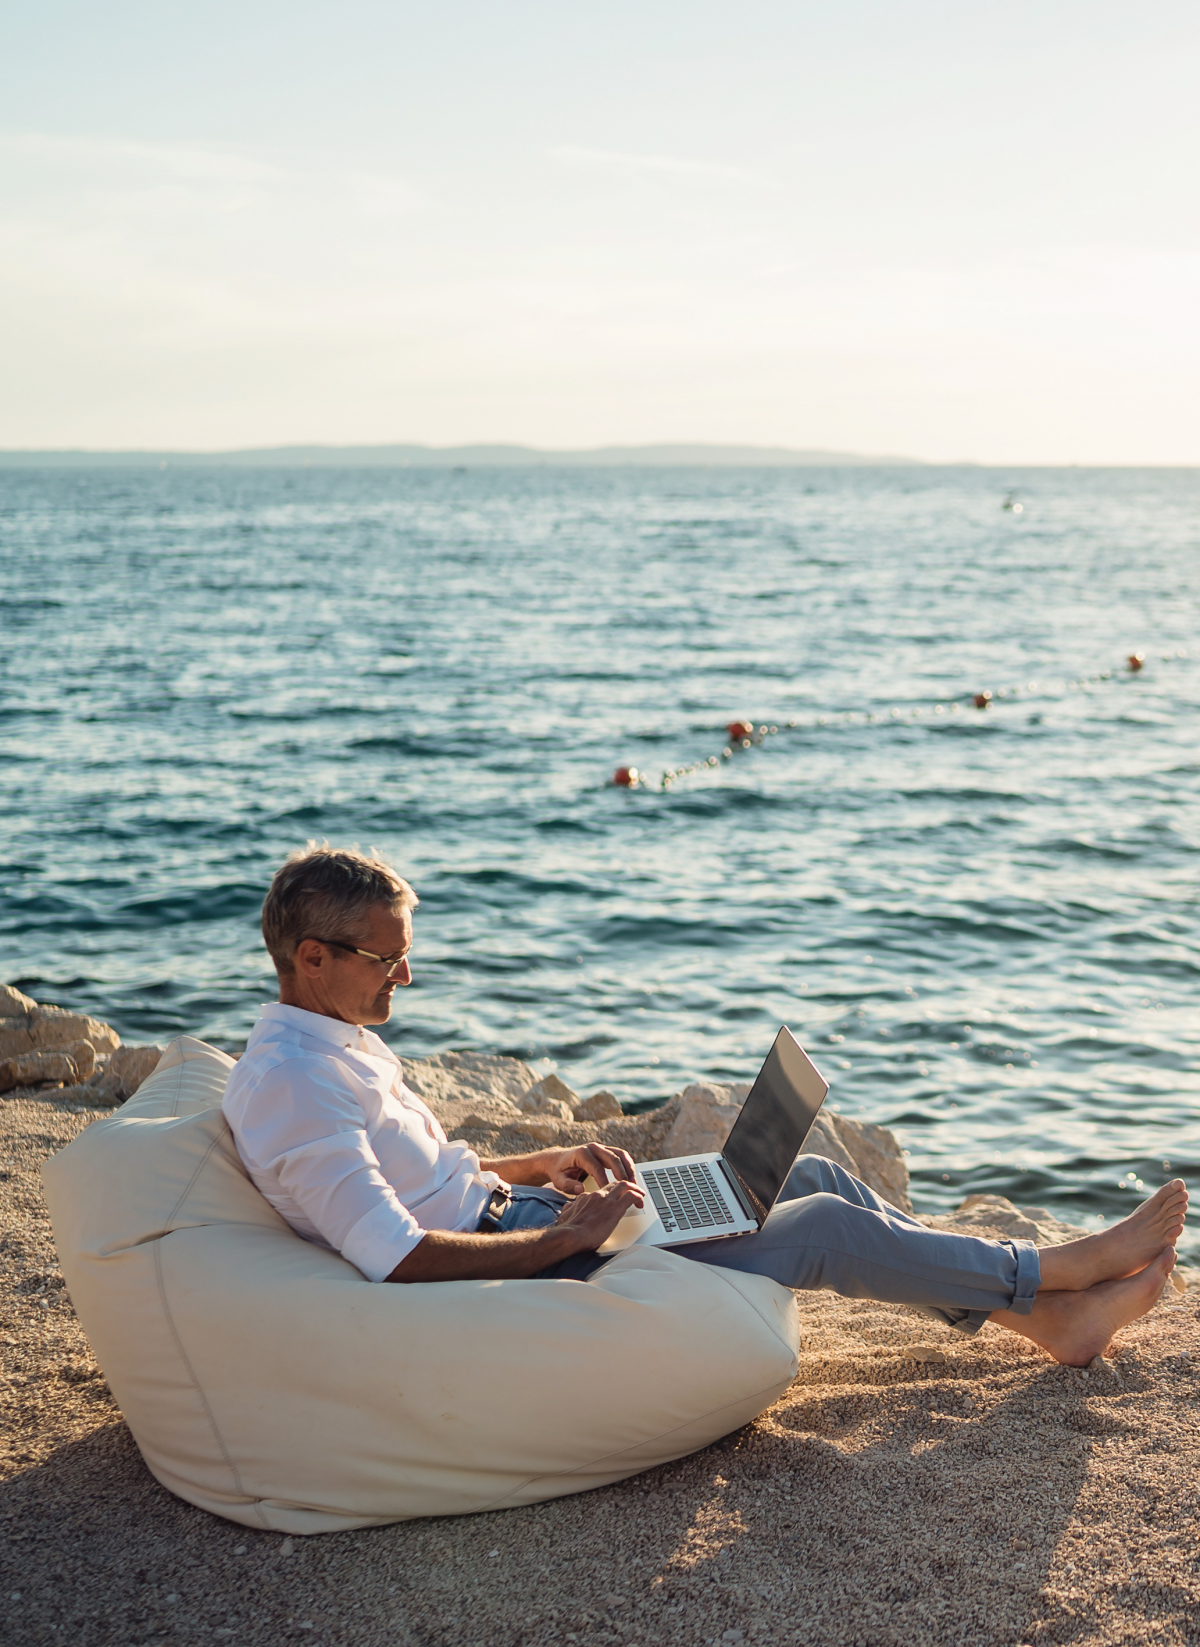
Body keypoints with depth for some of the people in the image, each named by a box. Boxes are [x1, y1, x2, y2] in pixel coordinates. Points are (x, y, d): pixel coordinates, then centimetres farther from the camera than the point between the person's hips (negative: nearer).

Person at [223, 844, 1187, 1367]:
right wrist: (565, 1234, -19)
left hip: (516, 1221, 10)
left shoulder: (336, 1045, 11)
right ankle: (1060, 1271, 9)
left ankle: (1053, 1321, 10)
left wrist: (545, 1166, 7)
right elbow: (400, 1257, -28)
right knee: (827, 1227, -11)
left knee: (811, 1177, 4)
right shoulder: (291, 1083, -21)